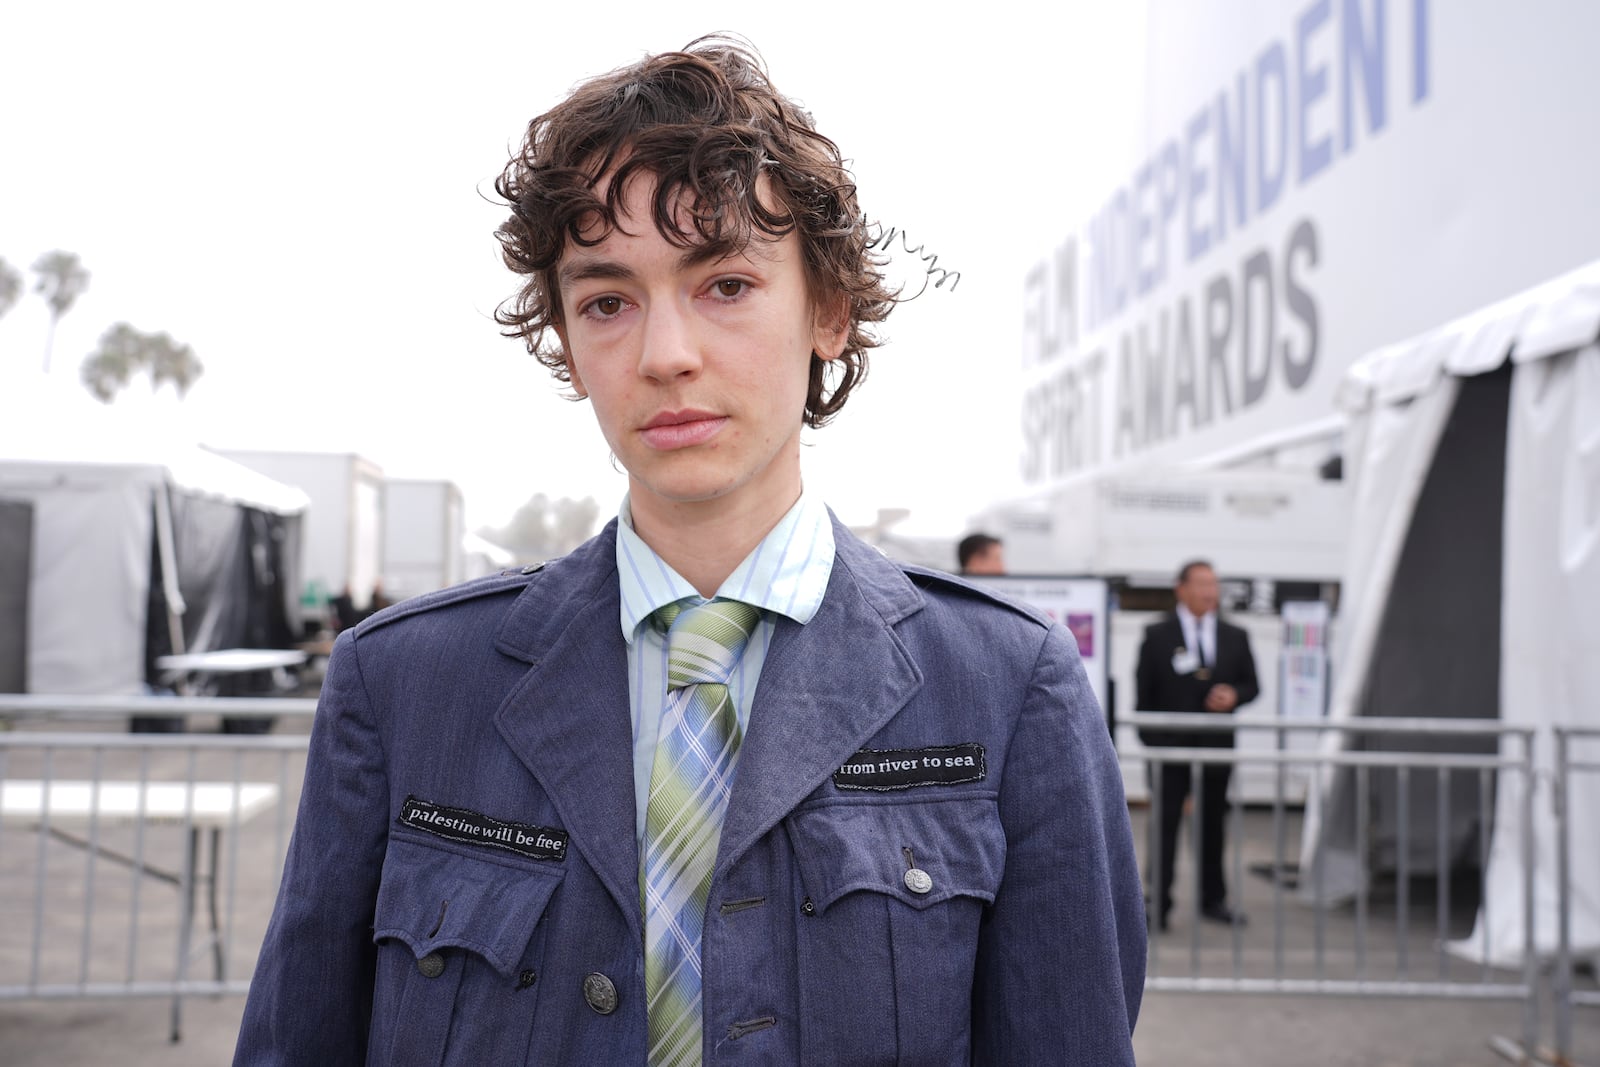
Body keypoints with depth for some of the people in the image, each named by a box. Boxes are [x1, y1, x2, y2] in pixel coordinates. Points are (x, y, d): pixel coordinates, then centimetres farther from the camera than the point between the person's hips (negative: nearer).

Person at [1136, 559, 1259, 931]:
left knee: (1214, 825, 11)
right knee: (1165, 826, -1)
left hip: (1216, 746, 3)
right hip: (1170, 746, -3)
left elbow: (1251, 685, 12)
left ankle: (1213, 900, 22)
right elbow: (1144, 692, -1)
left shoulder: (1235, 637, 10)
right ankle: (1158, 904, 5)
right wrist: (1150, 740, -6)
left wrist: (1234, 695, -11)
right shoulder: (1157, 635, 0)